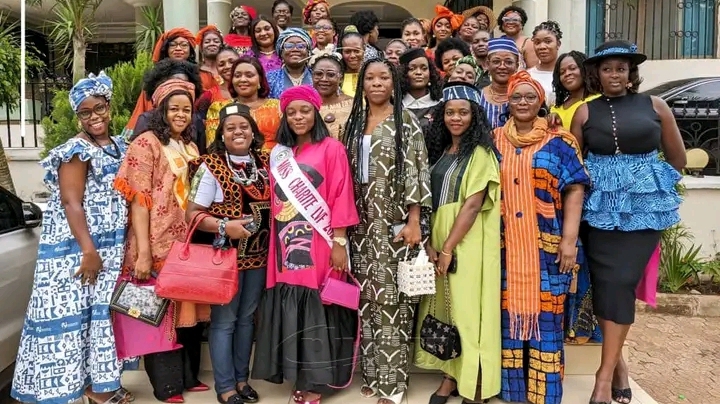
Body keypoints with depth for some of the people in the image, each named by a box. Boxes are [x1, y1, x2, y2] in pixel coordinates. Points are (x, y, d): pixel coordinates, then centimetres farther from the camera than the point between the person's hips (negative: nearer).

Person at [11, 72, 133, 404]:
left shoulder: (118, 146, 11)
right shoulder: (76, 151, -12)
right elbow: (71, 203, -18)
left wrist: (127, 243, 11)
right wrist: (88, 251, -22)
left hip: (111, 247, 8)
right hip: (75, 248, -8)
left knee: (101, 313, 13)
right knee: (69, 314, -2)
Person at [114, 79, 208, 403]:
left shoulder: (189, 146, 13)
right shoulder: (147, 143, -8)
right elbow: (139, 201, -14)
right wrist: (143, 252, -19)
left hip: (187, 241, 7)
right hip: (158, 244, -7)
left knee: (188, 308, 14)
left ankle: (188, 375, 30)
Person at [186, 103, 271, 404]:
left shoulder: (265, 162, 6)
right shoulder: (210, 166, -10)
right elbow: (191, 214, -11)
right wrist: (224, 226, -25)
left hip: (258, 254, 5)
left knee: (247, 317, 16)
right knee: (224, 319, 5)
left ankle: (242, 378, 31)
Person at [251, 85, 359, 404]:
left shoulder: (331, 149, -3)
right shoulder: (279, 154, 14)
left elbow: (341, 198, -8)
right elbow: (274, 202, 14)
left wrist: (339, 241, -12)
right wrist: (277, 242, 10)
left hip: (319, 246, -5)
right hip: (287, 247, 5)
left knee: (318, 312, 3)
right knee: (291, 312, 9)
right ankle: (300, 377, 25)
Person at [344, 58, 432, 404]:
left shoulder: (405, 122, -2)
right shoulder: (354, 124, 13)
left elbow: (416, 172, -8)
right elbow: (346, 174, 13)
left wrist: (414, 222, -15)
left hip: (395, 222, -5)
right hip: (363, 223, 5)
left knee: (392, 297, -2)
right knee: (368, 298, 8)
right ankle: (373, 374, 21)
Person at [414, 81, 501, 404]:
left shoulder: (480, 153, -8)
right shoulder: (439, 151, 11)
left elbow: (473, 204, -16)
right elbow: (429, 200, 8)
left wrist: (448, 248, -18)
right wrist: (429, 242, -4)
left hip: (467, 244, -6)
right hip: (439, 241, 6)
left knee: (467, 307, 0)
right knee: (444, 307, 11)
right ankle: (451, 375, 25)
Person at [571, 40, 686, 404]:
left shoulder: (655, 106, 6)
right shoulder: (585, 112, 5)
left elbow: (678, 159, 12)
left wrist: (645, 177, 11)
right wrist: (604, 178, -3)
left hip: (643, 204, 0)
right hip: (601, 205, 1)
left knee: (623, 281, -6)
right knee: (605, 280, 0)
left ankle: (606, 371, 4)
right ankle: (617, 361, 20)